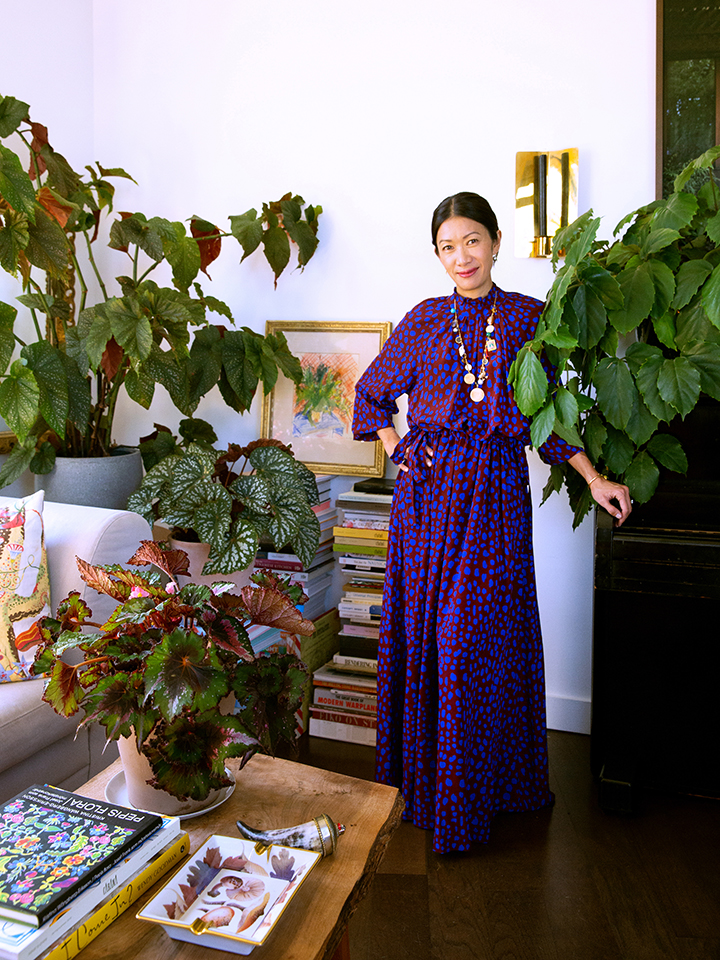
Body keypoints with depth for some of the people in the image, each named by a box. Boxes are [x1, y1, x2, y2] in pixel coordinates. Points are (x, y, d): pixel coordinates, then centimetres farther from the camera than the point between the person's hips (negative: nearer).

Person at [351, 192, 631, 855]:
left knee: (478, 636, 0)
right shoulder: (423, 321, 7)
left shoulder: (530, 317, 7)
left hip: (495, 492, -1)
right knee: (422, 632, 5)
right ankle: (421, 774, 24)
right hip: (428, 491, 1)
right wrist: (398, 450, 4)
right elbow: (371, 393, 17)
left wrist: (594, 479, 5)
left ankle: (464, 799, 18)